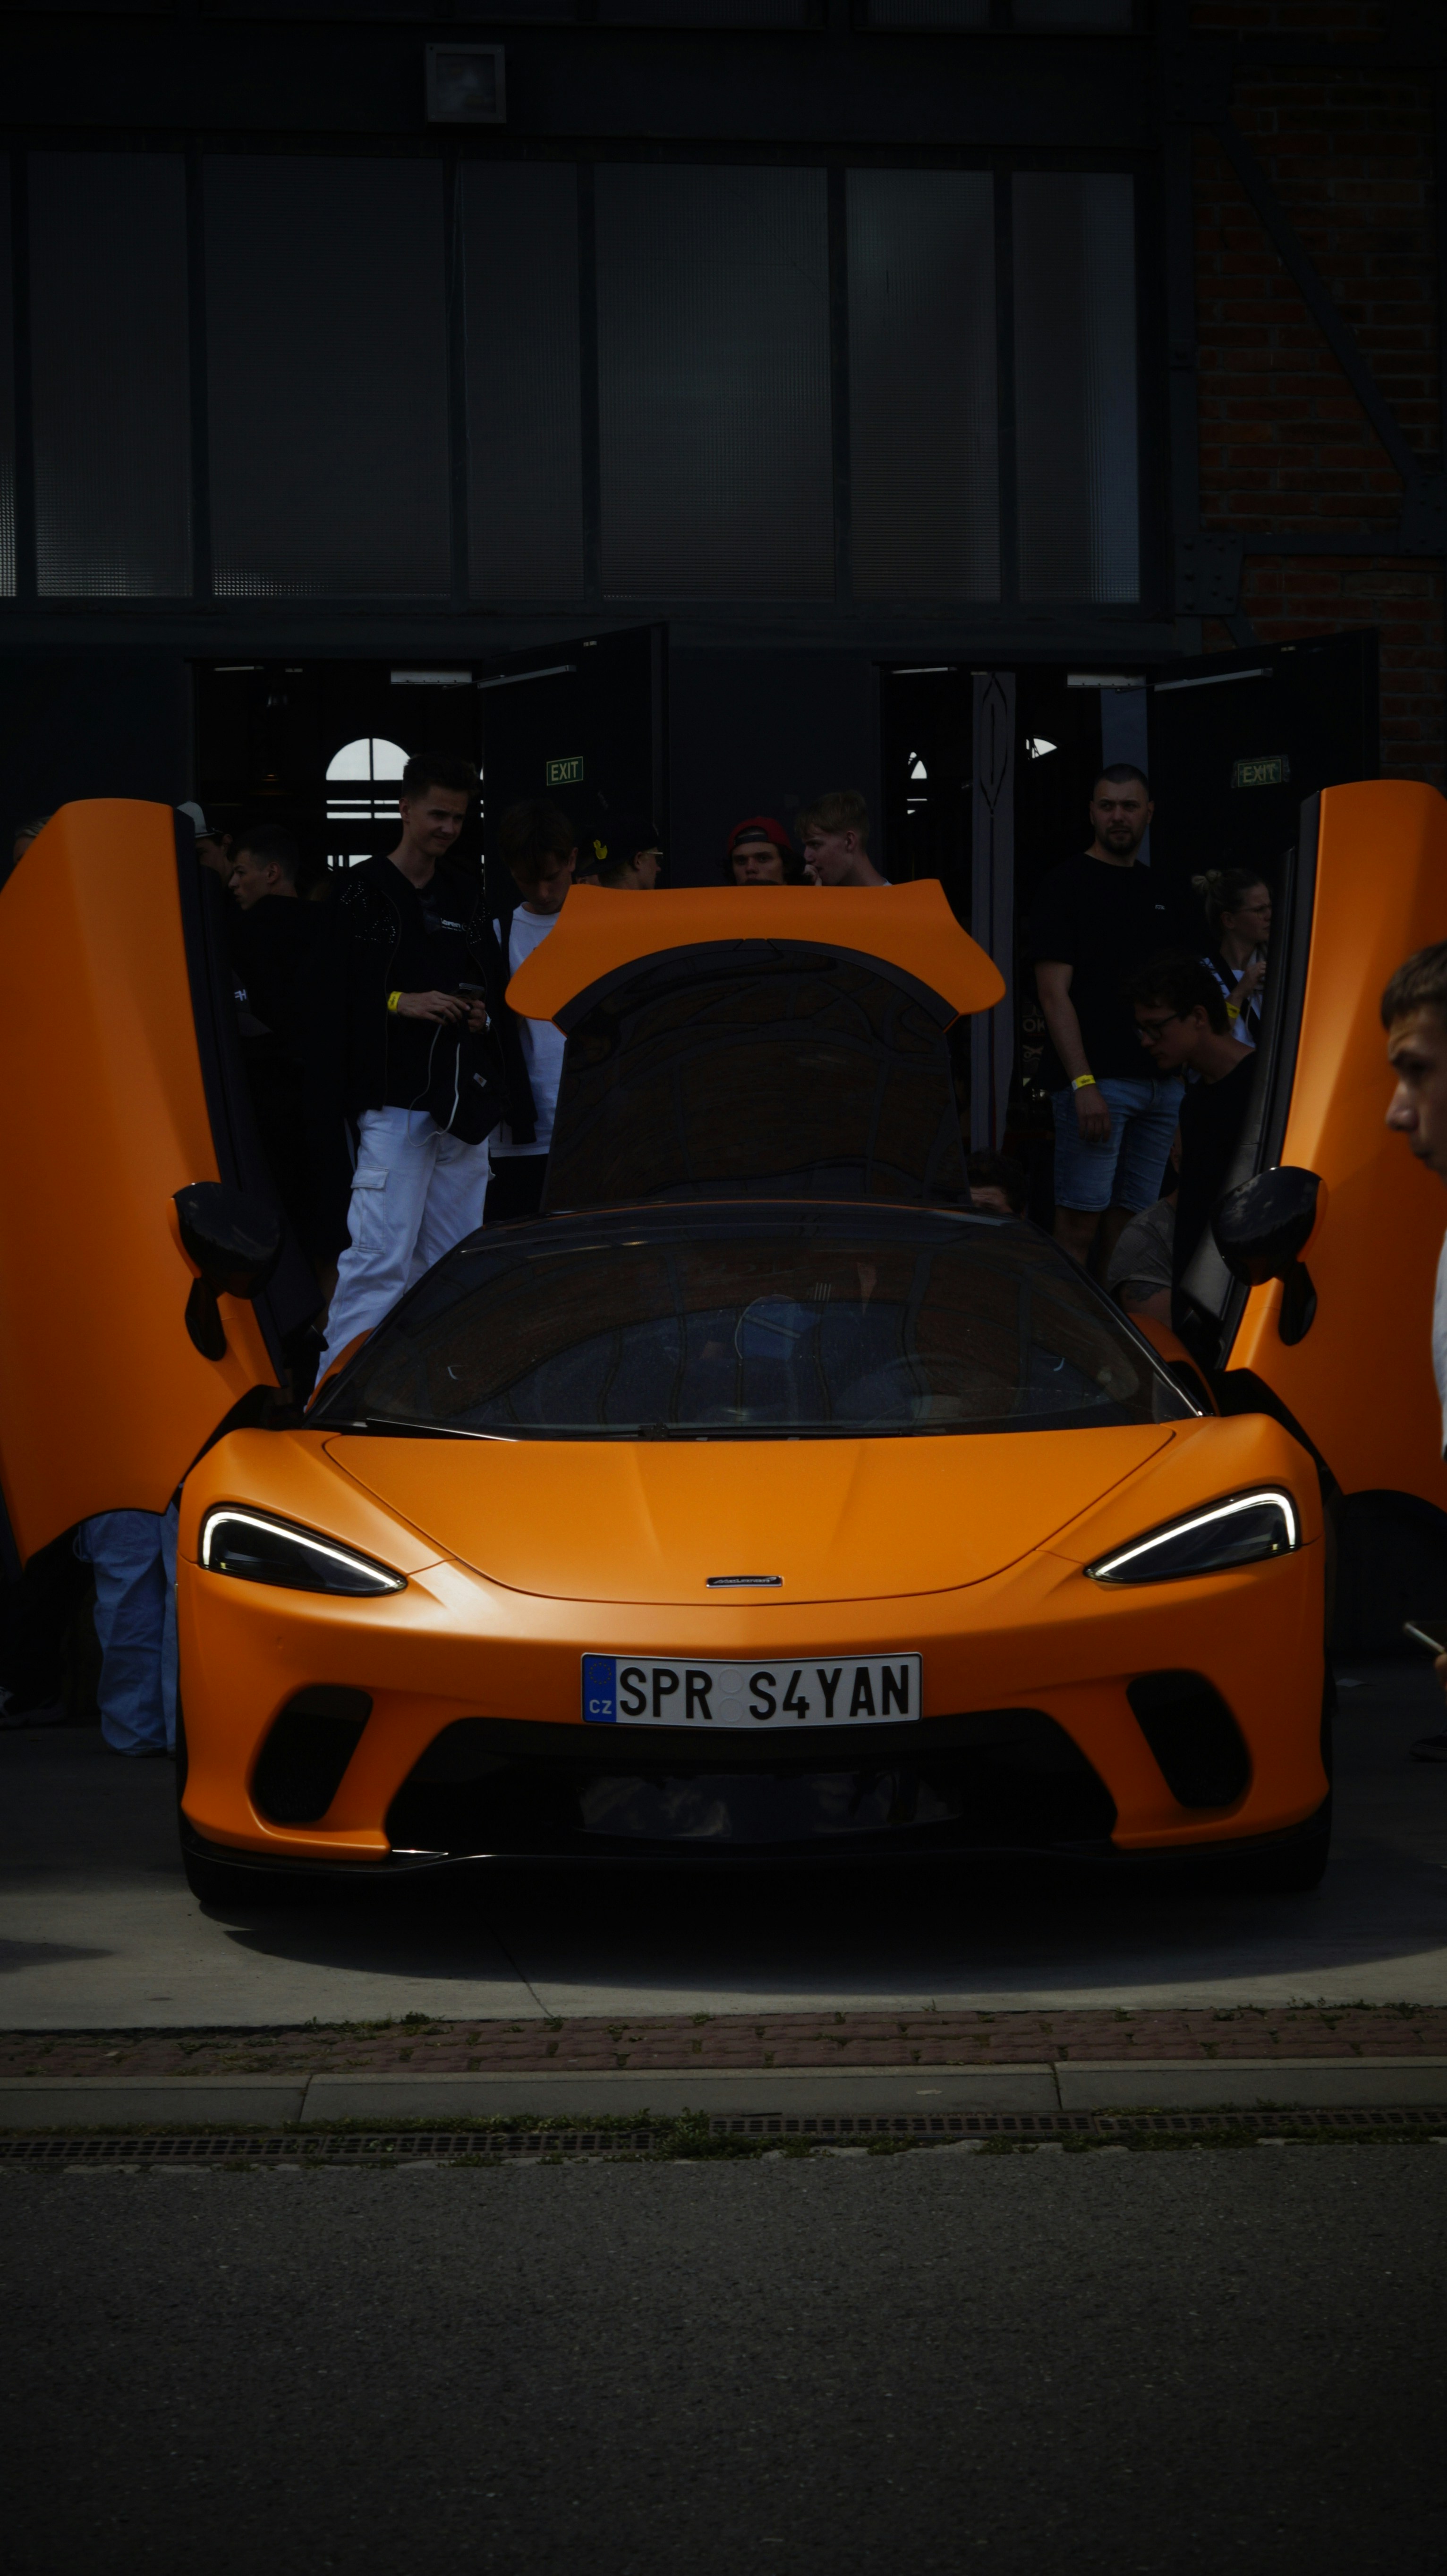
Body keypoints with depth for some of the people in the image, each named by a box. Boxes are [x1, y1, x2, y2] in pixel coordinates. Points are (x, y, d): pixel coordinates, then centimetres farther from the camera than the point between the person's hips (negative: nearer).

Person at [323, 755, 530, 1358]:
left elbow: (495, 990, 25)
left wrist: (482, 1016, 4)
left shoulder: (467, 897, 18)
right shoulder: (362, 892, -1)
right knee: (379, 1258, -13)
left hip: (463, 1102, 7)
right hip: (393, 1103, -7)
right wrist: (401, 1003, -16)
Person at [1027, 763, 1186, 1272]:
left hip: (1160, 1081, 6)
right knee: (1079, 1220, -9)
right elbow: (1054, 992, -9)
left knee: (1130, 1220, 6)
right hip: (1095, 1078, -6)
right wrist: (1083, 1083, -18)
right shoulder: (1066, 884, -3)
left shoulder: (1159, 891, 17)